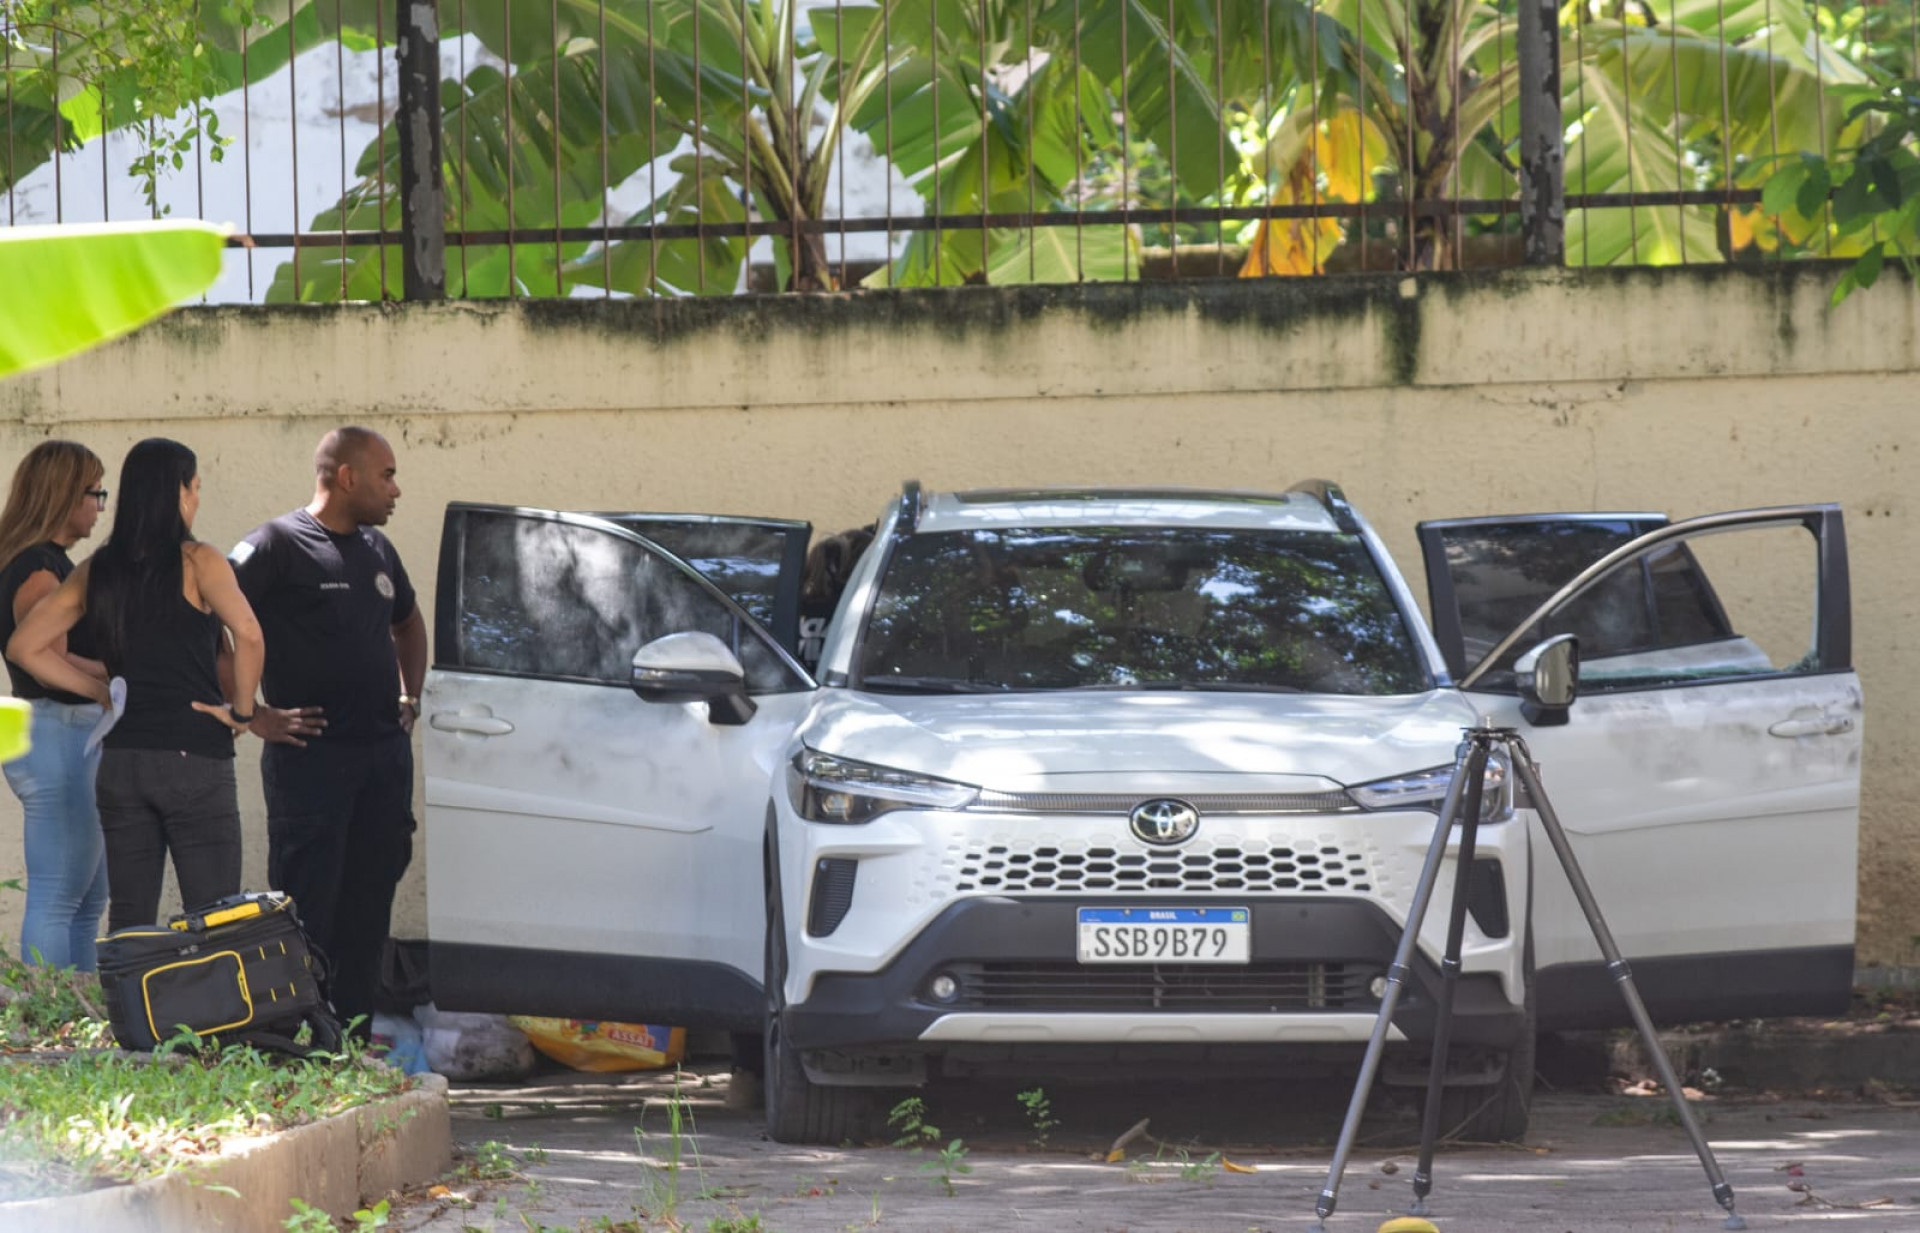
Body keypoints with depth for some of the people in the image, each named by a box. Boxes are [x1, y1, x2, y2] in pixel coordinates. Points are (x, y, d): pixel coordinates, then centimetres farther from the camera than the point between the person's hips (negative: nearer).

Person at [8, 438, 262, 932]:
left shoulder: (96, 571, 9)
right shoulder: (197, 562, -7)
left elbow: (23, 646, 11)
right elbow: (247, 634, -22)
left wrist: (104, 693, 12)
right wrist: (240, 711, -8)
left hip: (120, 759, 5)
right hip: (193, 757, -5)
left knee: (128, 923, 9)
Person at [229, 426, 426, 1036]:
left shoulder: (377, 549, 16)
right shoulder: (277, 545, -8)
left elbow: (408, 621, 35)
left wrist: (410, 694, 20)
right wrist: (253, 716, -15)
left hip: (386, 754, 7)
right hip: (311, 753, -7)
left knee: (368, 908, 8)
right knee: (307, 911, -7)